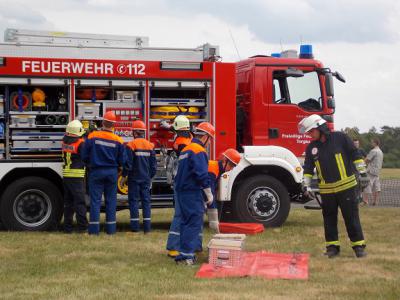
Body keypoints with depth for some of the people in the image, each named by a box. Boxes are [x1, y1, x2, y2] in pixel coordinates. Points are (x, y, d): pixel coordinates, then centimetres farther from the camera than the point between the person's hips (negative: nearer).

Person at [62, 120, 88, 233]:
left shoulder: (64, 141, 7)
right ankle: (82, 227, -4)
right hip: (77, 176, -6)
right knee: (80, 202, -3)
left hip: (66, 176, 6)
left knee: (68, 202, 12)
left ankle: (67, 227, 13)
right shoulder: (80, 143, -13)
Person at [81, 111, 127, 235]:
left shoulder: (92, 136, -7)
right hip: (112, 172, 1)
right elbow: (123, 161, 0)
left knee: (95, 200, 2)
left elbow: (84, 156, -3)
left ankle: (94, 229, -2)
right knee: (111, 200, 8)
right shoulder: (118, 140, -5)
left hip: (96, 172, -1)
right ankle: (111, 228, 10)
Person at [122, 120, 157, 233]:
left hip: (134, 178, -4)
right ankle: (147, 227, 3)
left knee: (133, 201, 0)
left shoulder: (131, 145, -9)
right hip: (146, 178, 4)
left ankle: (135, 227, -4)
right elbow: (153, 164, 12)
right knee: (146, 201, 6)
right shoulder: (150, 145, 8)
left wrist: (123, 176, -1)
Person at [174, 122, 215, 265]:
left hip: (181, 191, 10)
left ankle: (184, 253, 17)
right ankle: (186, 254, -13)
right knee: (194, 223, -8)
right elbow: (202, 174, -20)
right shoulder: (199, 151, -12)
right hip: (192, 193, -10)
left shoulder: (186, 149, 19)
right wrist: (209, 194, -12)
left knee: (186, 222, 14)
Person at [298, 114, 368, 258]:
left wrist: (362, 172, -5)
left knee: (351, 217, -1)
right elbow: (308, 168, 12)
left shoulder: (340, 138, -5)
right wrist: (307, 185, 7)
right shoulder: (311, 147, 6)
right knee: (329, 219, 7)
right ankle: (332, 246, 16)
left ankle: (358, 245, 6)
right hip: (326, 190, 4)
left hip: (346, 186, -4)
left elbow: (355, 155, -2)